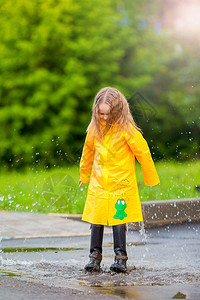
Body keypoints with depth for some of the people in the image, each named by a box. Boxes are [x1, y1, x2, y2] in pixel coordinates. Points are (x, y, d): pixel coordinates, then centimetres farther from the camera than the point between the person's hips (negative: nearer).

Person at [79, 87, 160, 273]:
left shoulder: (127, 130, -12)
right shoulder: (95, 128, 3)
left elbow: (143, 152, -4)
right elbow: (88, 152, 20)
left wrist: (151, 179, 3)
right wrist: (84, 175, 32)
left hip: (121, 183, -4)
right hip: (98, 183, 4)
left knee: (119, 220, -3)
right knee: (96, 220, 3)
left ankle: (120, 258, 4)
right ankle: (95, 256, 12)